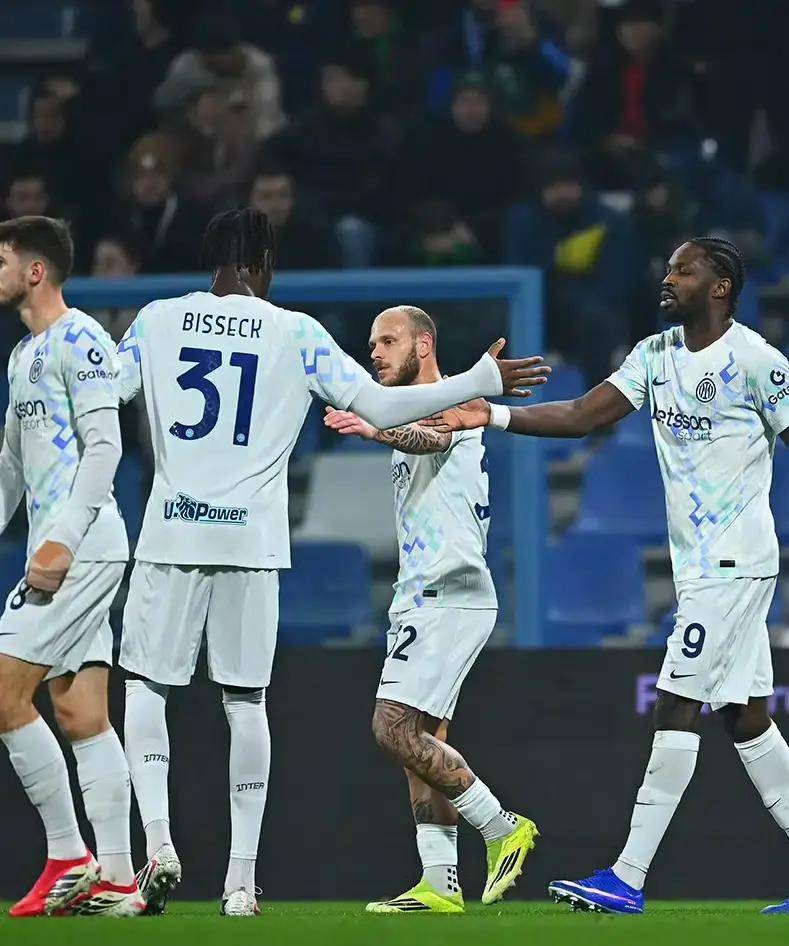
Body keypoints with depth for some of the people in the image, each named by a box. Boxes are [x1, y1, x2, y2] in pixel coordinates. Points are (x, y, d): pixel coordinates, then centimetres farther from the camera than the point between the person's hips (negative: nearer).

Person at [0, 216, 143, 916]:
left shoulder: (78, 341, -9)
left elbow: (104, 446, -16)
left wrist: (61, 539, -22)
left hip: (81, 546, -10)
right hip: (64, 552, 10)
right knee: (81, 715, 5)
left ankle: (69, 858, -6)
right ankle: (115, 879, 4)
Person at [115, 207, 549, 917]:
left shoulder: (157, 321, 4)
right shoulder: (296, 334, 1)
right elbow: (380, 407, -1)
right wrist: (483, 380, 7)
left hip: (172, 534, 0)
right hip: (251, 539, 0)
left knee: (146, 684, 10)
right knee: (245, 699, 6)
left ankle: (158, 839, -10)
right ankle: (241, 878, 4)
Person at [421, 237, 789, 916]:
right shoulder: (656, 355, 11)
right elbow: (582, 416, 8)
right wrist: (492, 415, -4)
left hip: (734, 562, -8)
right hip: (697, 563, 8)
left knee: (677, 708, -10)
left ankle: (628, 879, -11)